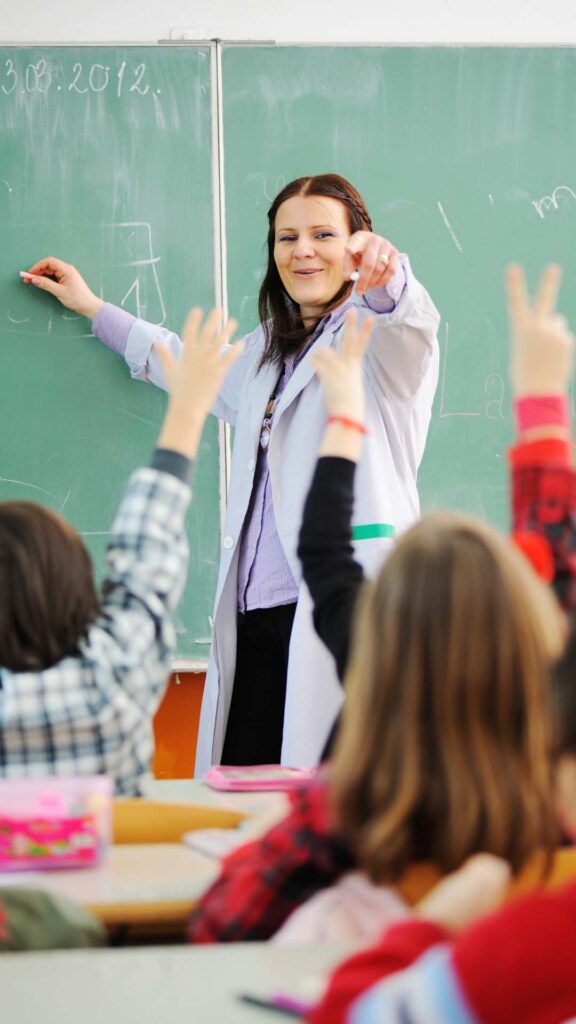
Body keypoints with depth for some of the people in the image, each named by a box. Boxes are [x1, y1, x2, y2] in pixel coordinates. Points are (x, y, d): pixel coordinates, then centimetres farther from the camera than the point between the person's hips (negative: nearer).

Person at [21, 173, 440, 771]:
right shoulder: (267, 350, 26)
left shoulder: (378, 334, 2)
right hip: (257, 612, 7)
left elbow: (408, 320, -23)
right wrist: (94, 309, 53)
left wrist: (385, 278, -47)